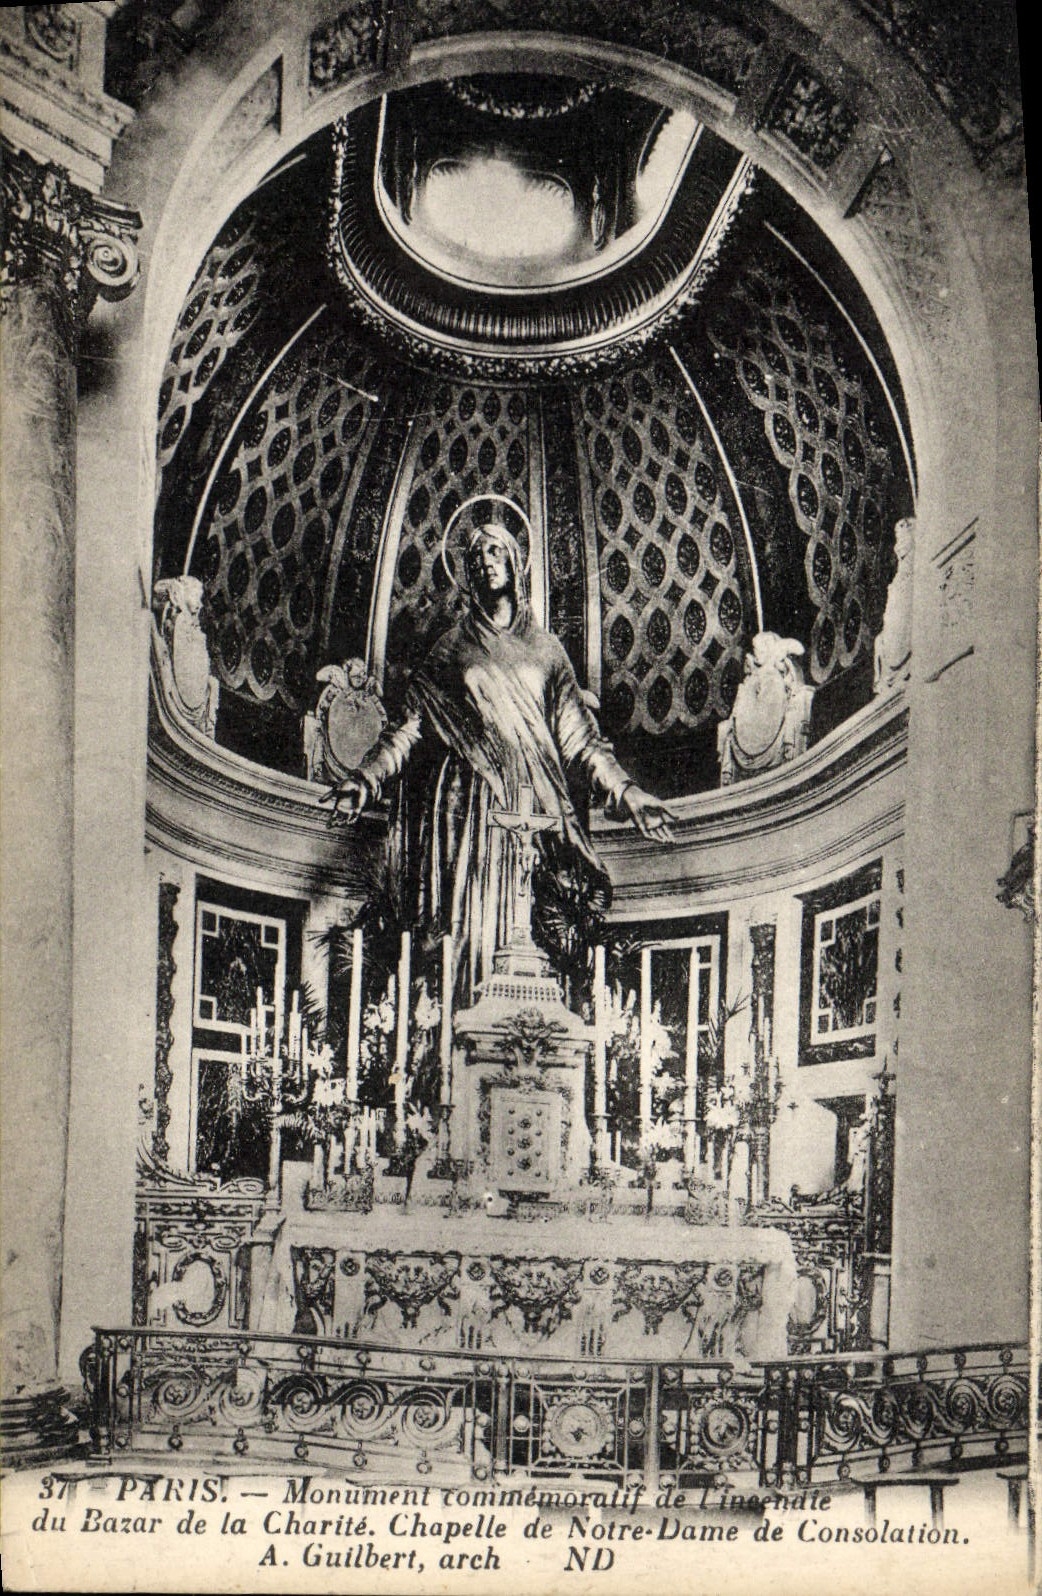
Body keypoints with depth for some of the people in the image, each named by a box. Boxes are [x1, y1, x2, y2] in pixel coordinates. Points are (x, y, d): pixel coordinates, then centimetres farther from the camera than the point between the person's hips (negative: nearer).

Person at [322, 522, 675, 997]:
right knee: (477, 917, -11)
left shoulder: (545, 650, 17)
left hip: (536, 809, 1)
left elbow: (579, 739, 14)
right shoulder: (452, 648, 14)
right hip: (473, 806, -1)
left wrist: (626, 793, 3)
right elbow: (411, 726, 7)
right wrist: (366, 779, -8)